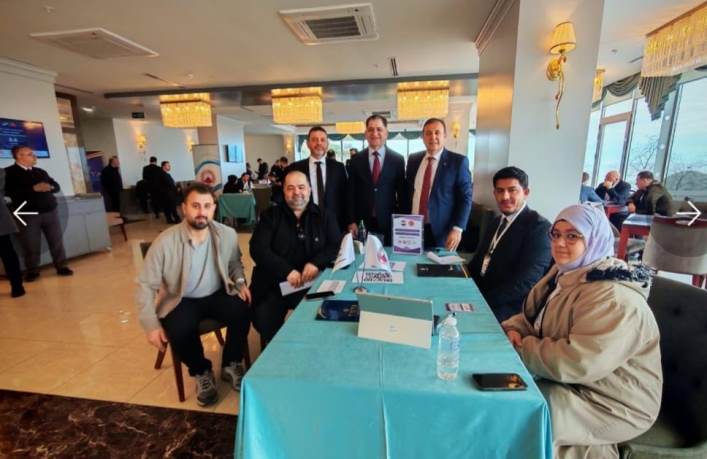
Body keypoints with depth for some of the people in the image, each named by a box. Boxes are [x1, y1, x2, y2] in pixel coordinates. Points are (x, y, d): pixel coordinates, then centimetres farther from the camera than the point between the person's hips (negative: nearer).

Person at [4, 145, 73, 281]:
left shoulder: (40, 172, 16)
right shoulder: (9, 172, -1)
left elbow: (57, 186, 15)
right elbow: (9, 191, -14)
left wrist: (49, 187, -8)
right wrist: (33, 188, -21)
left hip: (50, 211, 4)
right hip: (28, 214, -4)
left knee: (56, 241, 5)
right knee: (31, 245, 1)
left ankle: (61, 266, 14)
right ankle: (32, 271, 16)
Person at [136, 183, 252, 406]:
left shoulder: (227, 234, -9)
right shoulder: (165, 242, -17)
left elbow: (234, 263, 12)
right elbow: (145, 285, -9)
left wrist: (240, 281, -9)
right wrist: (151, 325, -15)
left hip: (217, 295, 2)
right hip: (181, 301, -1)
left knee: (242, 311, -27)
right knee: (180, 331, -31)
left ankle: (230, 365, 2)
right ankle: (202, 372, 3)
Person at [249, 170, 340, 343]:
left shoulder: (324, 217, 9)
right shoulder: (271, 215, 7)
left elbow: (337, 245, 1)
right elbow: (258, 249, -3)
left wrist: (316, 263, -19)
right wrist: (286, 271, -17)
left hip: (313, 282, 0)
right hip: (275, 284, 0)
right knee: (262, 318, -21)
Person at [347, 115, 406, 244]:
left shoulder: (398, 159, 2)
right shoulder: (356, 160, 3)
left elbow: (402, 194, 4)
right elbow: (351, 192, 3)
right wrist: (352, 221, -2)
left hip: (389, 222, 0)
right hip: (362, 222, 0)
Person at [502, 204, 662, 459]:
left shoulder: (614, 299, -27)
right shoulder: (566, 274, 3)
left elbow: (578, 363, -33)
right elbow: (531, 314, 11)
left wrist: (522, 348, -22)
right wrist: (513, 329, -11)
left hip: (611, 405, -8)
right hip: (570, 382, 8)